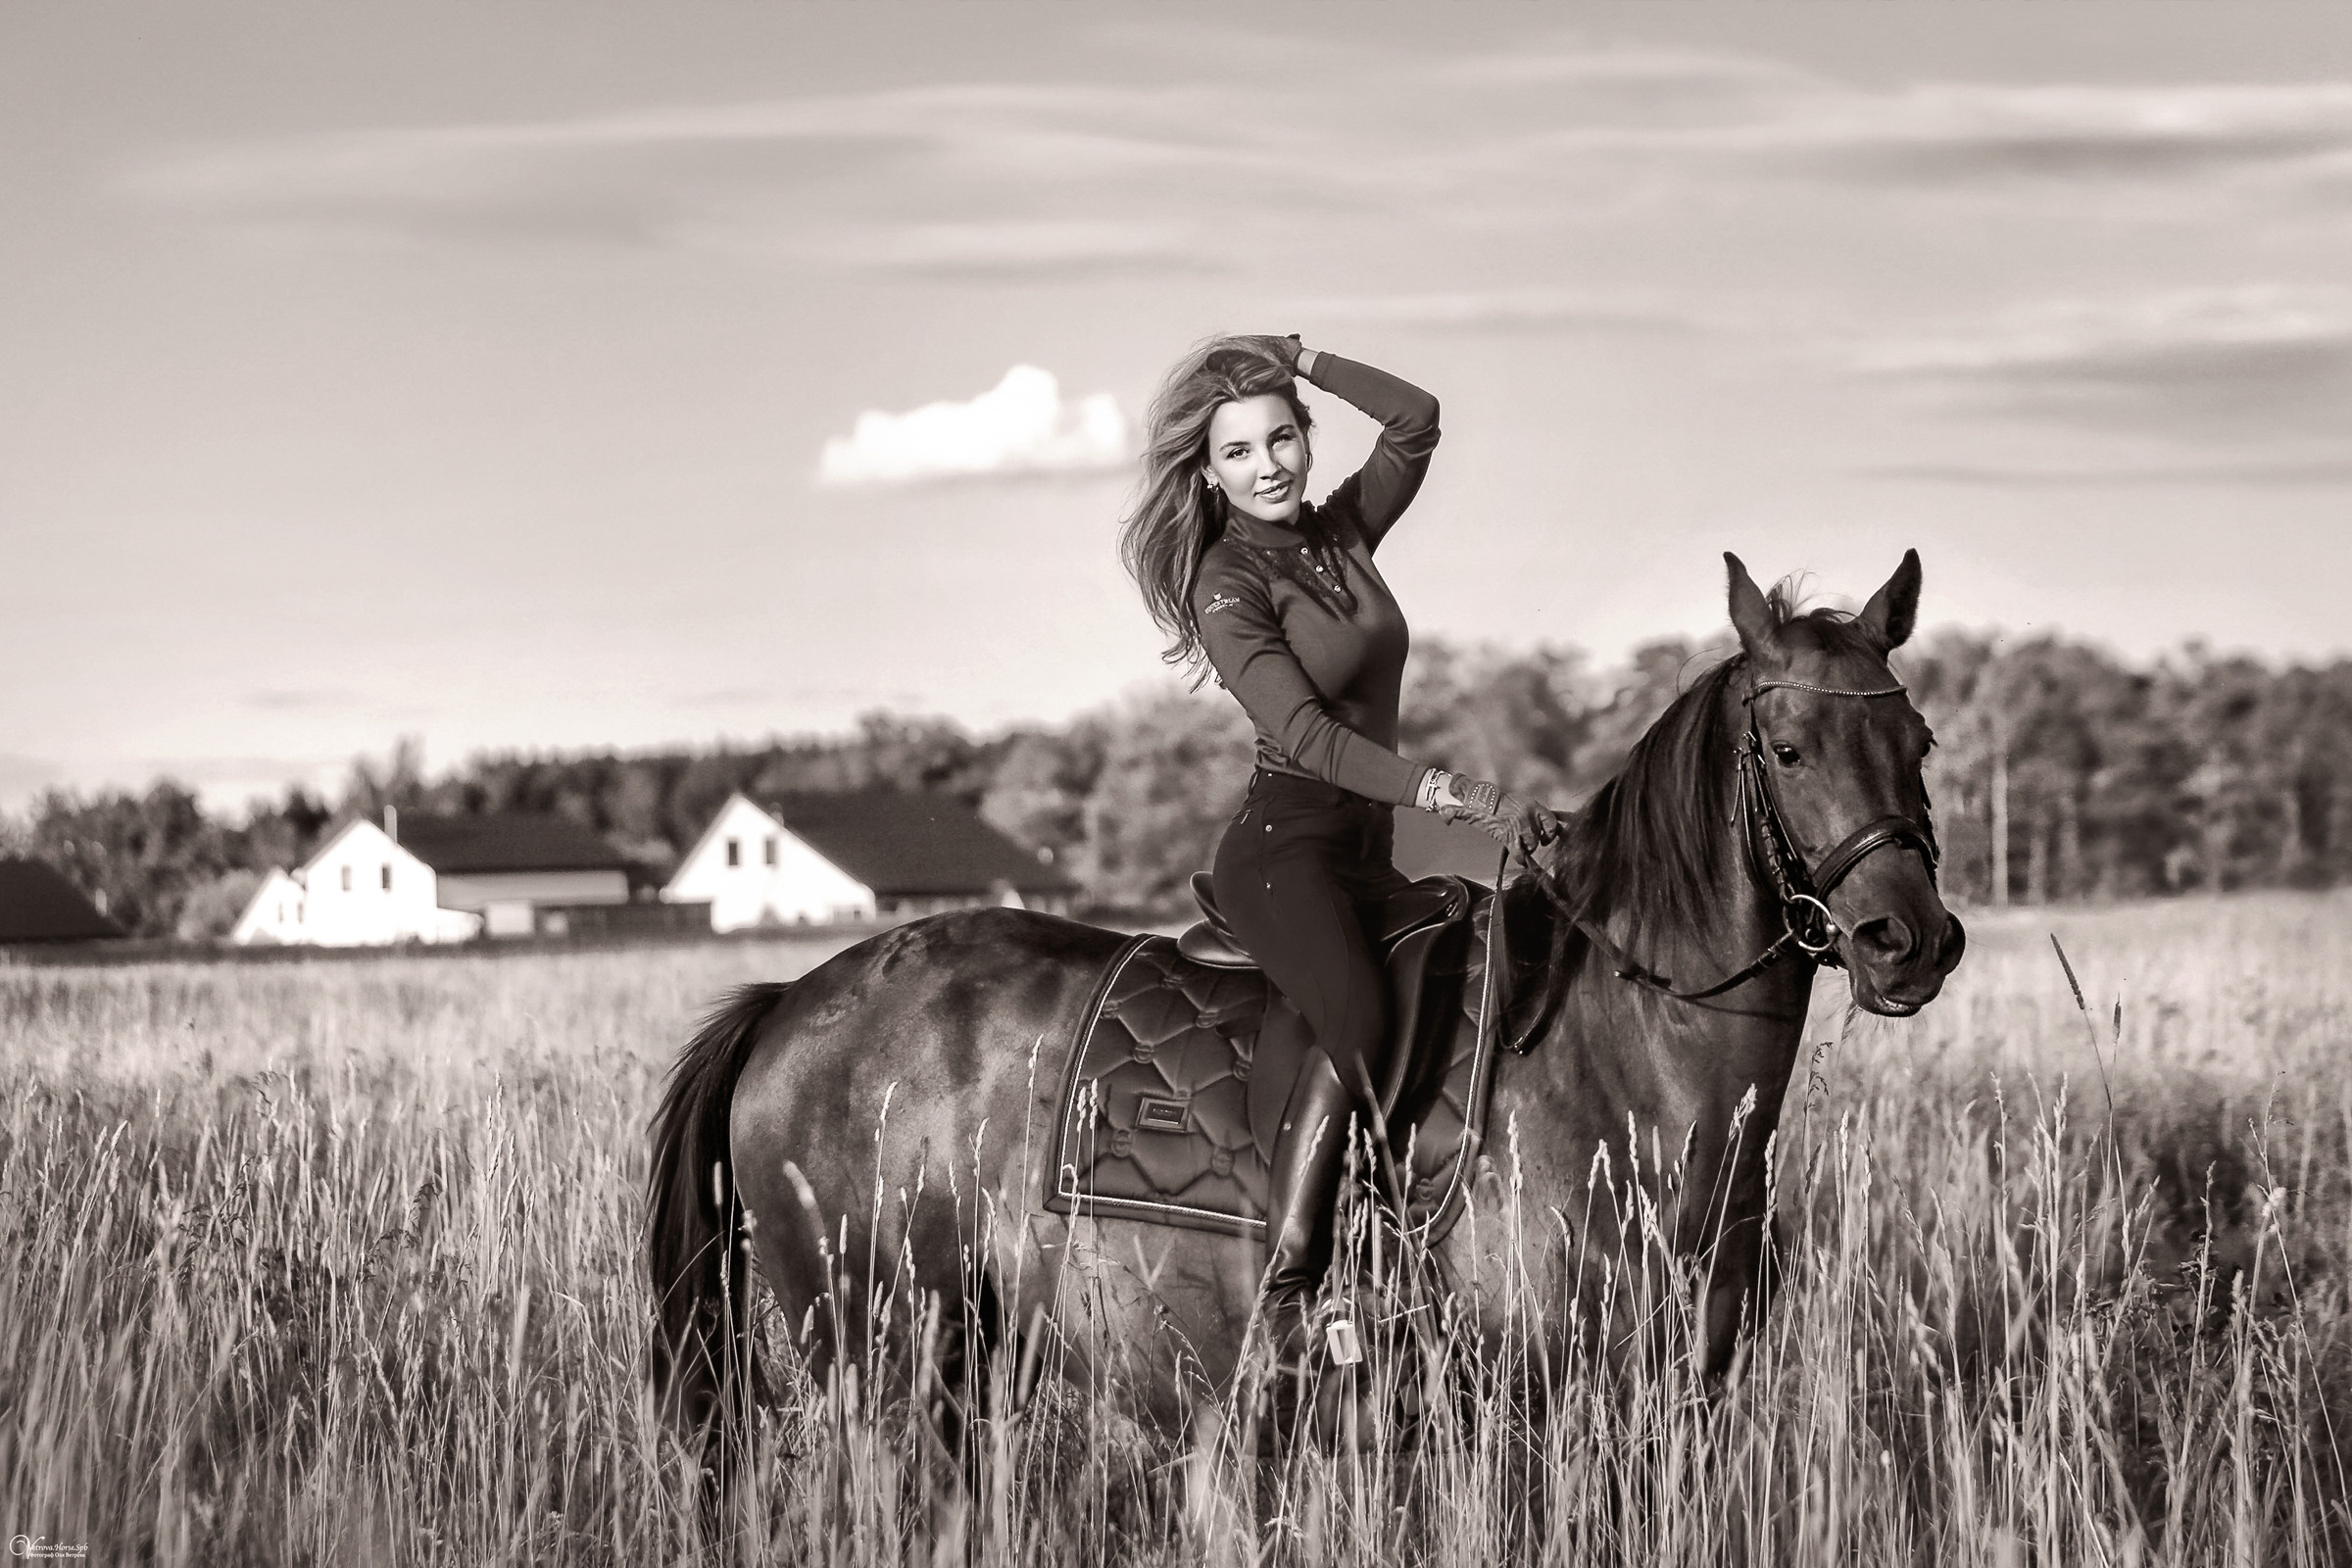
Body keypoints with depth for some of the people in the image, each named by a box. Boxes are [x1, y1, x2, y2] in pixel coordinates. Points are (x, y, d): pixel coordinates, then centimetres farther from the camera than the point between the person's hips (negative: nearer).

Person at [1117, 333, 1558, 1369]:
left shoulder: (1339, 533, 13)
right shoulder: (1227, 582, -8)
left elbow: (1417, 419, 16)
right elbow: (1307, 732, -19)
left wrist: (1299, 361, 7)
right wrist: (1456, 796, -27)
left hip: (1365, 858, 8)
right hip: (1283, 846, -8)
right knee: (1359, 1029, -32)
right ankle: (1287, 1300, -36)